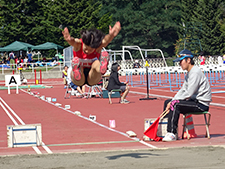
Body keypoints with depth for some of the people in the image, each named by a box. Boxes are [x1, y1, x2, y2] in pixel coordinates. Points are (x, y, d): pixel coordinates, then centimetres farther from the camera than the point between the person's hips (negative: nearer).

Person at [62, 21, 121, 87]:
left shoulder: (98, 47, -18)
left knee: (96, 64, -31)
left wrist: (111, 35, -65)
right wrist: (69, 39, -68)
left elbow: (105, 41, -41)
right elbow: (73, 42, -43)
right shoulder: (78, 44, -18)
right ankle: (77, 73, -62)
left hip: (92, 79, 0)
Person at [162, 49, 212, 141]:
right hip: (194, 100, 11)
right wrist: (171, 101, 0)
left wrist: (174, 101, -15)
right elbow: (183, 90, 15)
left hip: (201, 104, -11)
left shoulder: (195, 72, -18)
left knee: (175, 105, -27)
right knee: (167, 102, 9)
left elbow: (189, 93, -23)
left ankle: (172, 134, -26)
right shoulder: (189, 73, 15)